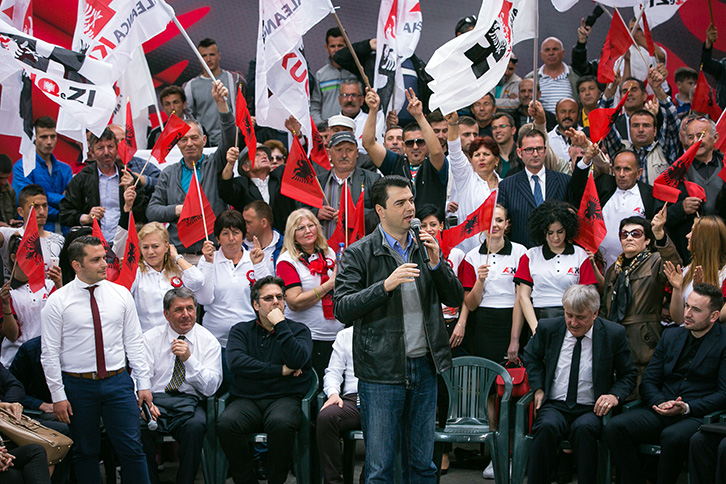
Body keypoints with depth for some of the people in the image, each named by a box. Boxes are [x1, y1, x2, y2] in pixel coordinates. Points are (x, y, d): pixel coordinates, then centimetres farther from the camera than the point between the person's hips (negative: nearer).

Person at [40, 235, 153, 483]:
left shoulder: (121, 294, 4)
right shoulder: (58, 301, -4)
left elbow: (134, 342, 7)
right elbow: (50, 353, -4)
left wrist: (143, 384, 3)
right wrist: (58, 396, -7)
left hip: (118, 382, 2)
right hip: (78, 386, -1)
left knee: (131, 448, -1)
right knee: (85, 452, 8)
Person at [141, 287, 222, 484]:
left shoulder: (208, 341, 6)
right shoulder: (150, 338, 8)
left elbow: (210, 388, -2)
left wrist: (189, 359, -16)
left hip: (190, 402, -1)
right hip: (156, 400, 1)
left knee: (195, 426, -35)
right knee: (138, 425, -32)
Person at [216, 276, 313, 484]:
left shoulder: (298, 330, 13)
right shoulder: (241, 330, 16)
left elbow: (298, 360, -9)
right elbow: (236, 362, -5)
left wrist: (280, 325, -8)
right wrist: (280, 370, -7)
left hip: (284, 398, -1)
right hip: (246, 399, 1)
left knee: (281, 422, -37)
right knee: (226, 423, -31)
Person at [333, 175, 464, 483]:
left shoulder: (425, 249, 13)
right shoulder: (359, 254, -3)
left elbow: (456, 299, 10)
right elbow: (342, 309, -10)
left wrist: (436, 263, -5)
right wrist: (386, 285, -20)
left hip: (424, 366, 5)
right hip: (382, 371, -5)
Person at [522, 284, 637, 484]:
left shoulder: (614, 334, -2)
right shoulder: (548, 328, 2)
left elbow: (628, 375, 11)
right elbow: (531, 357, 22)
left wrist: (615, 395, -10)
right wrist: (538, 388, 7)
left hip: (591, 410, -1)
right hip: (554, 406, 1)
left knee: (584, 428, -36)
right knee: (547, 427, -33)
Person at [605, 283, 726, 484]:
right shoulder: (671, 336, 18)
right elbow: (648, 381, 16)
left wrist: (687, 407, -16)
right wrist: (661, 403, -6)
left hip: (698, 415, -5)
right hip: (661, 413, 5)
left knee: (672, 437, -38)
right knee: (614, 427, -21)